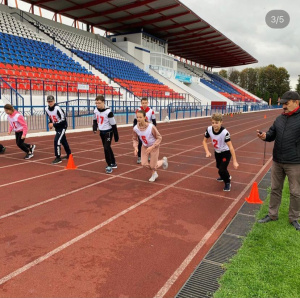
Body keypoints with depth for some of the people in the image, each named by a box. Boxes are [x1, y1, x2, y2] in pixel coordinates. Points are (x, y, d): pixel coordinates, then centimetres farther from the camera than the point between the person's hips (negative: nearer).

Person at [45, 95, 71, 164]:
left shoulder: (57, 108, -26)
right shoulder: (47, 109, -3)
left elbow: (63, 120, -27)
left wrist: (53, 124, -25)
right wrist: (50, 123, -2)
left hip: (62, 126, -8)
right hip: (57, 127, 8)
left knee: (57, 140, -16)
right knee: (63, 140, 18)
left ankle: (58, 158, -9)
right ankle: (69, 154, 35)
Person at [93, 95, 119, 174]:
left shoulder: (108, 112, -24)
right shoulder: (96, 110, -5)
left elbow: (113, 124, -18)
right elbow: (95, 120, 14)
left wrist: (116, 136, -14)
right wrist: (95, 127, -6)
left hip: (108, 132, -7)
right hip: (101, 132, 7)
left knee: (106, 148, -14)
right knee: (107, 148, 16)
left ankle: (109, 166, 1)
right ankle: (113, 163, 33)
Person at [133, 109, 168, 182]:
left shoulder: (151, 127, -31)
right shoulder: (135, 128, -19)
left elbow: (159, 138, -20)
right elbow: (135, 139, -2)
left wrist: (152, 147, -29)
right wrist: (135, 147, -19)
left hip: (154, 147, -4)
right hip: (145, 147, 4)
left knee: (153, 166, 0)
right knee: (144, 164, -3)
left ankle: (163, 160, 34)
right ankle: (154, 173, 29)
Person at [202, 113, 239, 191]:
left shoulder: (225, 132, -35)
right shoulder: (209, 129, -21)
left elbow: (230, 147, -35)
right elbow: (204, 141, -6)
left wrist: (235, 161, -36)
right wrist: (207, 152, -21)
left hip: (226, 153, -6)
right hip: (217, 152, 6)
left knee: (222, 170, -16)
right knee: (219, 166, 27)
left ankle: (227, 183, 16)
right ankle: (227, 176, 60)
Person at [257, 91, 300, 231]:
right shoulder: (280, 118, 7)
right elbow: (272, 134, 10)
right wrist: (265, 136, -10)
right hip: (277, 161, 6)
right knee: (275, 189, 15)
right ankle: (272, 214, 30)